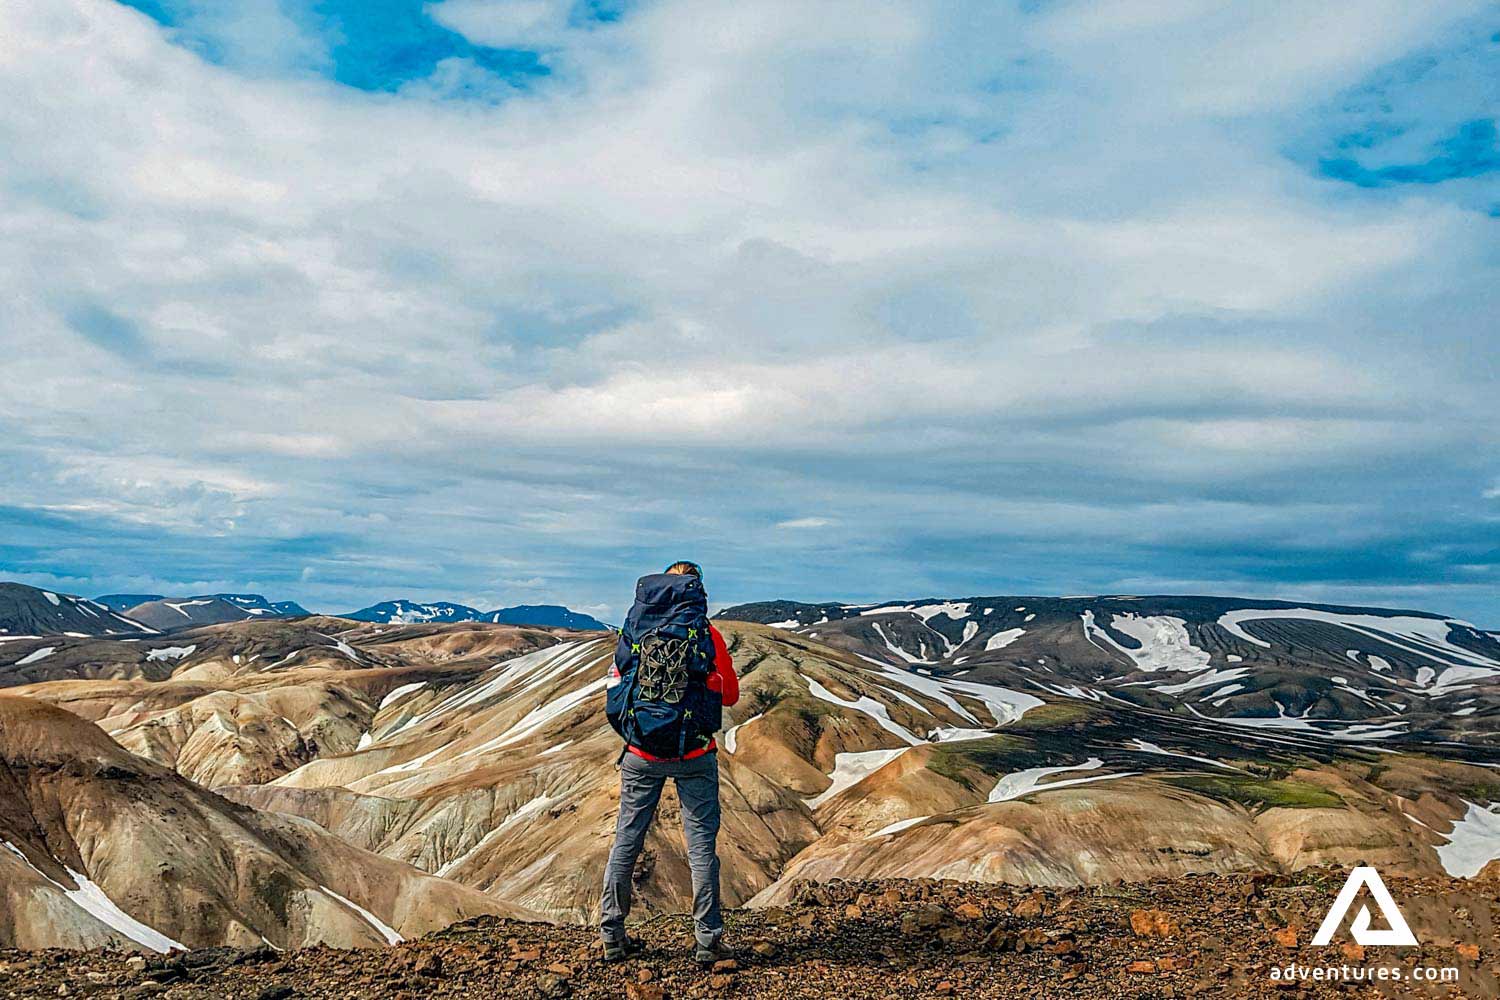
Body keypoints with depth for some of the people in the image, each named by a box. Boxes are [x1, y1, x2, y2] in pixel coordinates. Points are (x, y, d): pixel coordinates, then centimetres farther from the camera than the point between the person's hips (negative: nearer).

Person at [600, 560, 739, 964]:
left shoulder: (633, 632, 0)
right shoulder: (707, 635, -6)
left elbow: (616, 686, 9)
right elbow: (730, 695, 2)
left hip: (641, 754, 2)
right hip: (693, 754, -2)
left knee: (626, 840, 11)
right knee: (701, 843, 5)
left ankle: (612, 936, 16)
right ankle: (708, 940, 8)